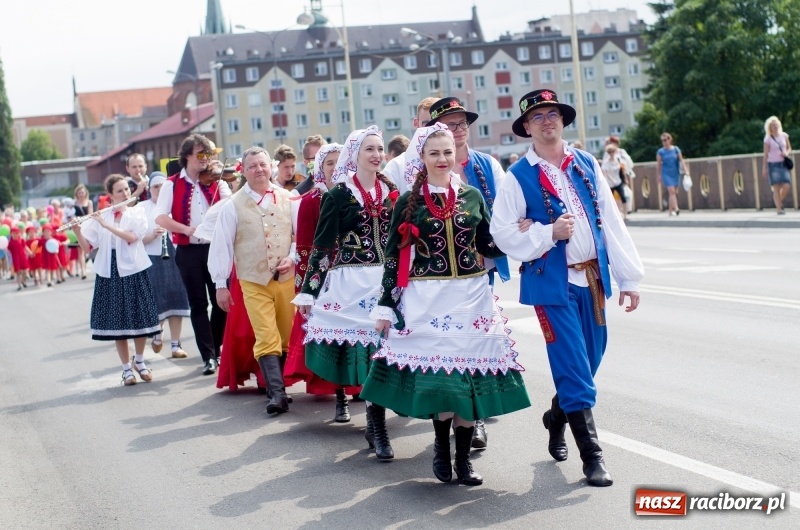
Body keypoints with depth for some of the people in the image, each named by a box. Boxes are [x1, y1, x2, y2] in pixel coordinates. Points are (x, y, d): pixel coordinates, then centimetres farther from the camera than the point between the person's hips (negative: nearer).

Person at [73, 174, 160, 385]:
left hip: (133, 271, -1)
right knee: (117, 321, 4)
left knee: (139, 319, 4)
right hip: (109, 273, 1)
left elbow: (131, 237, -16)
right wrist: (77, 231, -16)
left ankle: (139, 361, 26)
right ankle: (126, 368, 15)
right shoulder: (99, 217, 5)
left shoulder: (137, 213, 2)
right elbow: (87, 247, 1)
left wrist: (106, 225, -21)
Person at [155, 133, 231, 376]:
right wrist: (186, 229, -23)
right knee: (198, 304, 3)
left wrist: (219, 176, -16)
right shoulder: (172, 185, 2)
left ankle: (218, 350, 22)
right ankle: (208, 356, 8)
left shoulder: (216, 182, 6)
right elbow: (160, 217, -10)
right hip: (189, 252, -1)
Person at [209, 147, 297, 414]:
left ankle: (278, 382, 26)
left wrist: (292, 258, -9)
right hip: (254, 281, -3)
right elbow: (221, 245, -1)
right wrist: (220, 283, -3)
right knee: (267, 338, -10)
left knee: (287, 336, 11)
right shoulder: (233, 206, -2)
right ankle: (277, 393, -13)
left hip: (287, 278, 3)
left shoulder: (287, 199, 3)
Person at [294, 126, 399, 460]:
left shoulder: (391, 191, 11)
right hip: (352, 282, -4)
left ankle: (376, 424, 13)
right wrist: (308, 290, -5)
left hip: (388, 280, 4)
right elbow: (323, 245, -3)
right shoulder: (339, 194, -1)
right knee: (366, 350, -5)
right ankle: (377, 428, 3)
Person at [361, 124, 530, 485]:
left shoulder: (472, 196, 7)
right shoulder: (408, 202, 1)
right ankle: (441, 446, 21)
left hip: (471, 297, 2)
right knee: (434, 373, -3)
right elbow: (393, 257, 1)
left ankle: (463, 456, 13)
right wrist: (385, 305, 0)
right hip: (425, 300, -2)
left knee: (470, 373, 2)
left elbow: (488, 247, 11)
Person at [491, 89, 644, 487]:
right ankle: (591, 455, 4)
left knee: (589, 361, 15)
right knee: (575, 368, -5)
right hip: (552, 282, -5)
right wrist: (549, 233, -18)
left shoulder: (587, 165, 8)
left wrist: (629, 277, 4)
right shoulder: (518, 177, -4)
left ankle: (557, 418, 42)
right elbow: (503, 234, -6)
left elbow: (612, 222, 7)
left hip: (593, 277, 5)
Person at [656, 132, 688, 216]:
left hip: (676, 173, 3)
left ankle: (671, 211, 17)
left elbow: (681, 160, 3)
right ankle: (676, 208, -26)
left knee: (674, 192, 6)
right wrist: (658, 176, 2)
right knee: (671, 191, -16)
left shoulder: (676, 149, 2)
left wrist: (686, 170, -6)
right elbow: (658, 164, 2)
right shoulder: (660, 152, -2)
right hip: (666, 174, -3)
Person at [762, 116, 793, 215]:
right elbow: (765, 154, 0)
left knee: (787, 185, -9)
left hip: (784, 163, 3)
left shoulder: (784, 136, 7)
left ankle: (779, 201, 18)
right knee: (776, 187, -7)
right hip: (773, 165, -3)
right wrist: (764, 168, -3)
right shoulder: (768, 139, -2)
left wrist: (787, 153, -6)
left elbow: (789, 148, 17)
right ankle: (779, 209, -3)